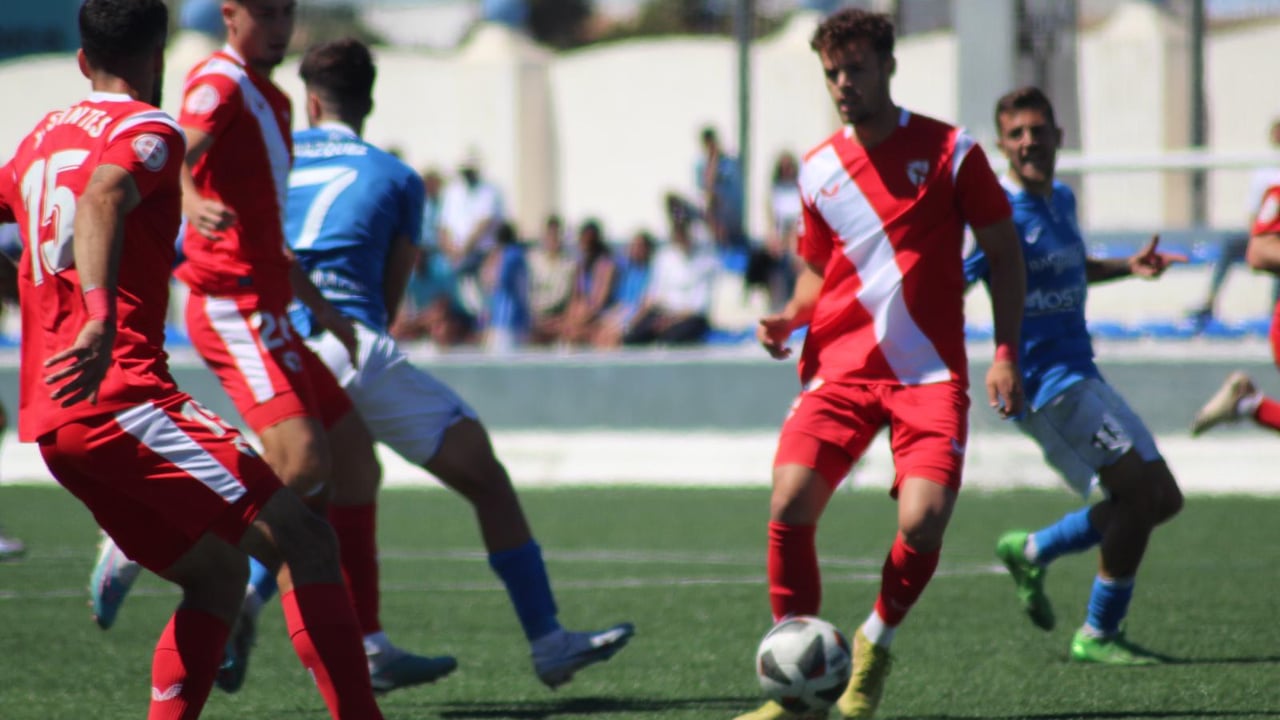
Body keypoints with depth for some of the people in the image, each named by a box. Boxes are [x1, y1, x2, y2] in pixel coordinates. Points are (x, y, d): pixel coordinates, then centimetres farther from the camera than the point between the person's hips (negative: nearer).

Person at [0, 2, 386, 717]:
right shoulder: (148, 130, -3)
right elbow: (102, 198, -24)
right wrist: (100, 320, -38)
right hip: (122, 396, -9)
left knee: (218, 571, 19)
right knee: (304, 541, -12)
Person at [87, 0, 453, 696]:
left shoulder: (270, 100, 22)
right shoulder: (221, 81, -8)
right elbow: (175, 156, -30)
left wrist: (324, 310, 36)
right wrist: (190, 201, -51)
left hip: (264, 309, 10)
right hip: (233, 305, -10)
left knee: (354, 457, 9)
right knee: (301, 462, -24)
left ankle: (366, 647, 10)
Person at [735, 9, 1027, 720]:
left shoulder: (950, 151, -1)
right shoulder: (818, 169, 9)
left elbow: (1004, 253, 4)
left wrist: (1005, 353, -5)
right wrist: (789, 319, 0)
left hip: (930, 373, -2)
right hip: (839, 367, 3)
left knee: (923, 520, -20)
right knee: (790, 506, -17)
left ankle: (875, 647, 10)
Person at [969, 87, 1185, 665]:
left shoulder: (1062, 200, 12)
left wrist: (1127, 267, 17)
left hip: (1080, 375, 9)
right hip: (1045, 380, -9)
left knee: (1162, 499, 10)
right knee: (1139, 490, -15)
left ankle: (1031, 552, 21)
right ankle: (1098, 636, -5)